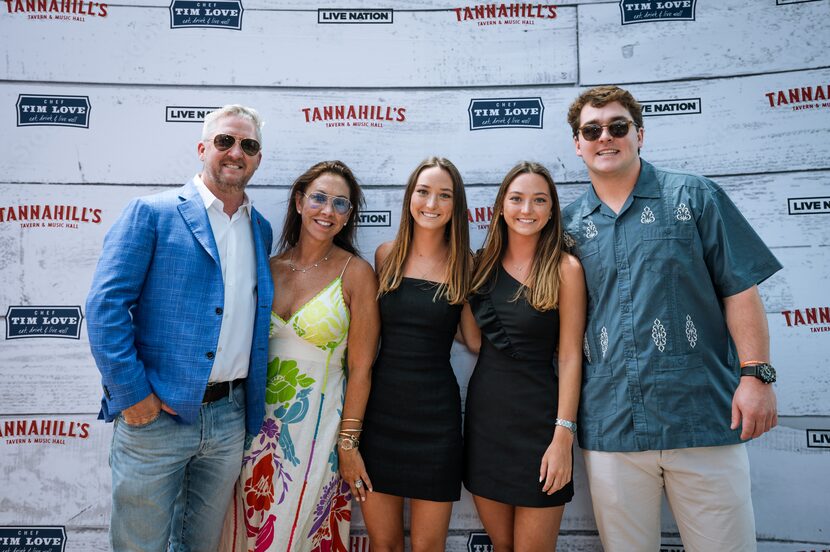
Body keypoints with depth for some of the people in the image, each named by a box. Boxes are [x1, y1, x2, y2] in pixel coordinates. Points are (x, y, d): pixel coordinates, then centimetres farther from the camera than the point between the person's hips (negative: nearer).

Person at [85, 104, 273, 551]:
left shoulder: (261, 229, 11)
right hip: (156, 413, -4)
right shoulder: (151, 213, -5)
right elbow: (106, 305, -11)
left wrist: (254, 400, 8)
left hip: (230, 415, 5)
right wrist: (131, 394, -13)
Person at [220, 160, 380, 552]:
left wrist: (348, 443, -8)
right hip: (260, 419, 4)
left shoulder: (356, 273, -9)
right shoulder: (270, 266, 3)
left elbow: (360, 368, -8)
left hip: (317, 424, -3)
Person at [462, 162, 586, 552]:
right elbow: (475, 342, 4)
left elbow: (570, 357, -9)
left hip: (537, 417, -4)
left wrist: (563, 436, -13)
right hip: (484, 411, 4)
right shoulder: (483, 263, 6)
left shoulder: (565, 268, -8)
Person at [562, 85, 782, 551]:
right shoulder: (571, 223, 8)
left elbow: (740, 288, 1)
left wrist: (756, 374, -8)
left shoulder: (694, 197, 3)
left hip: (702, 419, -1)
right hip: (610, 425, 2)